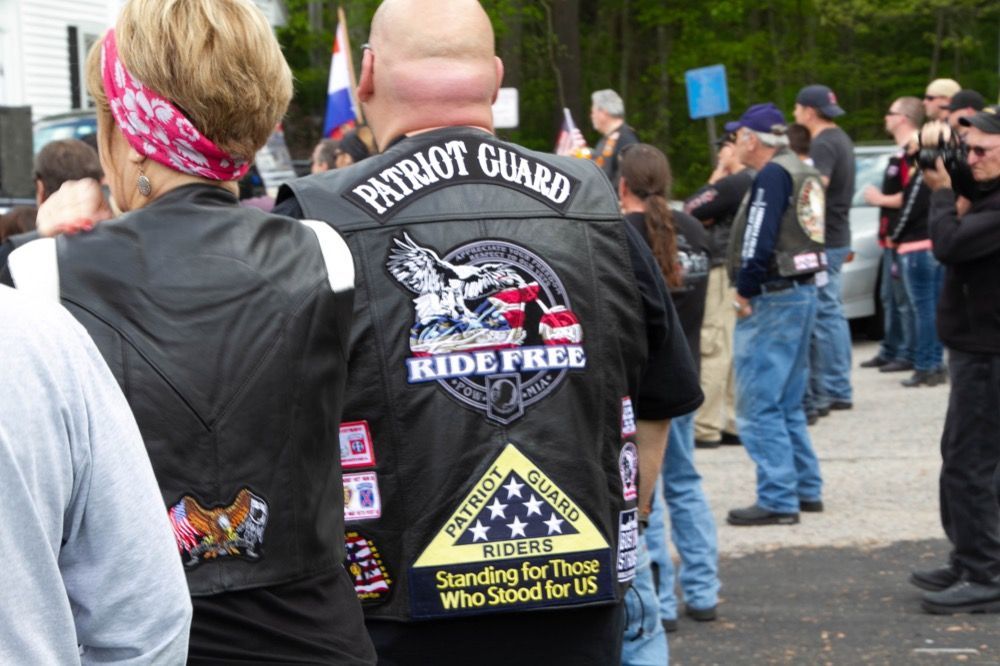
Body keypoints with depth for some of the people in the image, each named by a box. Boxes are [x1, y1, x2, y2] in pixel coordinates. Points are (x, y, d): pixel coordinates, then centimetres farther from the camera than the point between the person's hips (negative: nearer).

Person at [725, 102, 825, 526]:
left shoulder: (772, 176, -14)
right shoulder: (804, 173, 15)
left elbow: (759, 240, -21)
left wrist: (745, 292, -11)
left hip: (773, 297, -10)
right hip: (803, 291, 10)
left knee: (759, 405, -6)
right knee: (788, 403, 18)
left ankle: (778, 500, -7)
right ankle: (806, 489, 23)